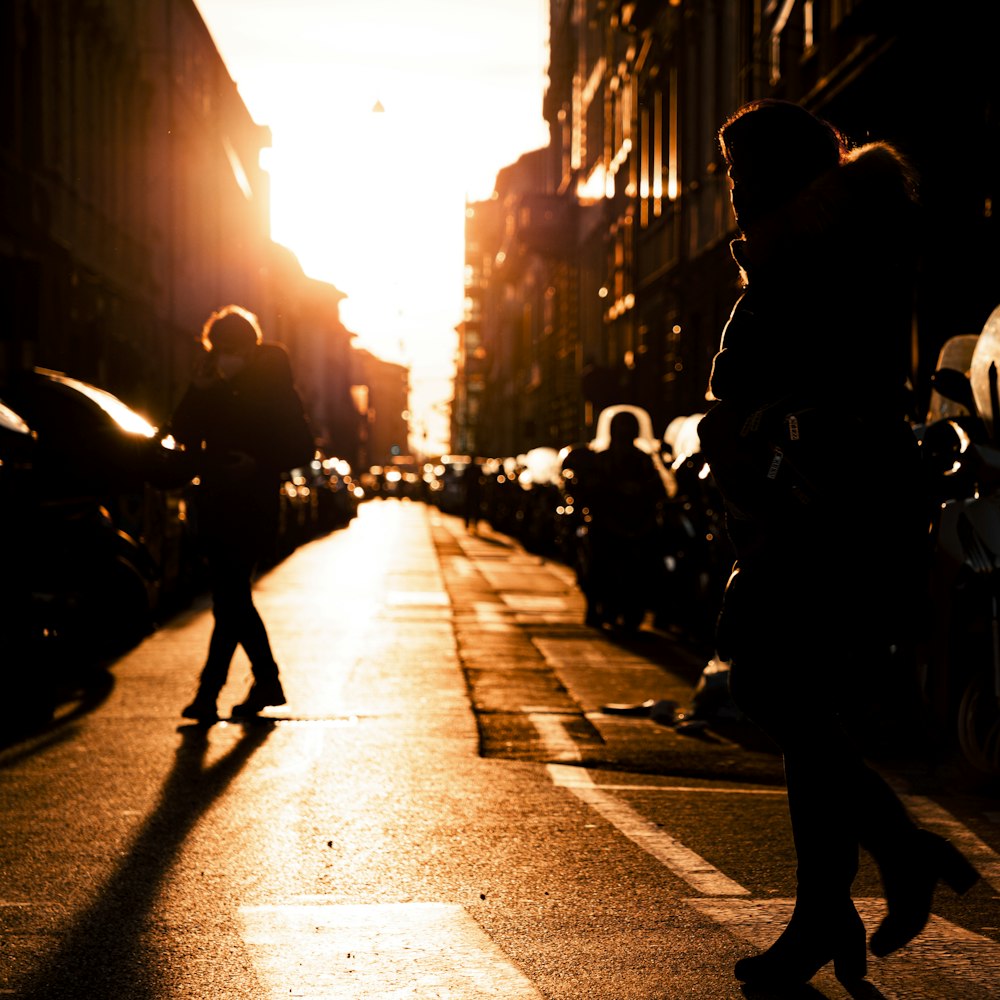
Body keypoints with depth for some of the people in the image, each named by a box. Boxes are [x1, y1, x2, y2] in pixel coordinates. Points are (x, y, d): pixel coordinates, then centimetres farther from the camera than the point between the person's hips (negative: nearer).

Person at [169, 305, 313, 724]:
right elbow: (182, 431, 6)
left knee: (229, 599, -12)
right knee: (233, 599, 11)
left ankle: (208, 692, -12)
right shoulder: (216, 390, 13)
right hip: (216, 507, 7)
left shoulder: (273, 388, -4)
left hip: (251, 511, -7)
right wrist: (198, 388, -7)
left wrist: (258, 464, -20)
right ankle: (267, 682, 23)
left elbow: (301, 449, -6)